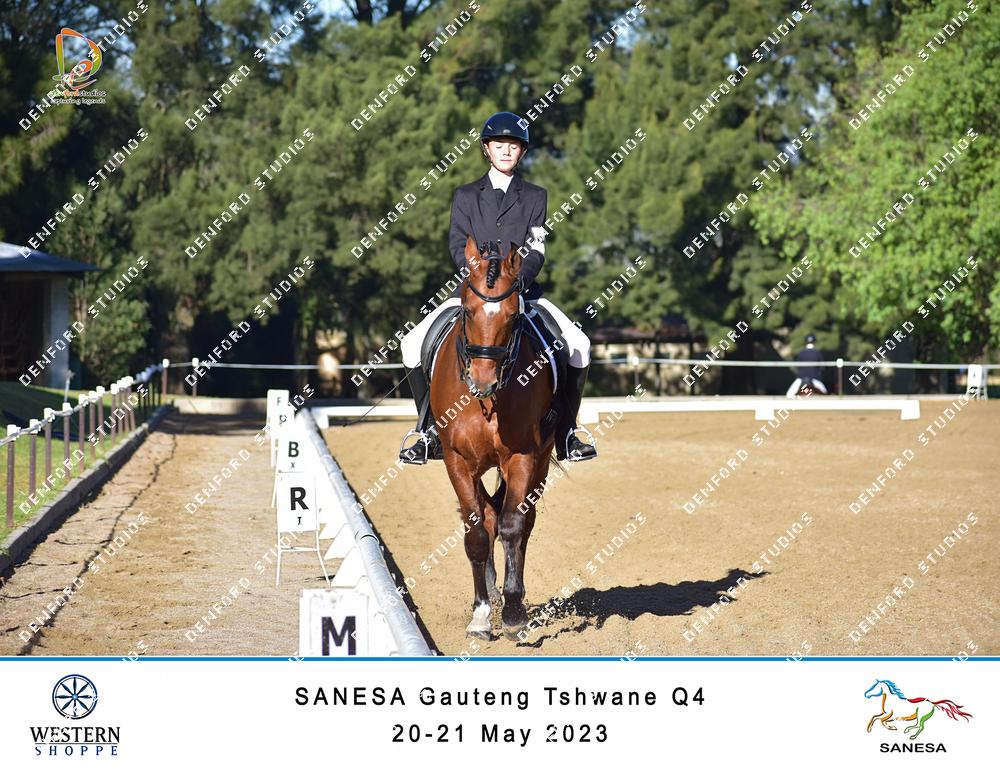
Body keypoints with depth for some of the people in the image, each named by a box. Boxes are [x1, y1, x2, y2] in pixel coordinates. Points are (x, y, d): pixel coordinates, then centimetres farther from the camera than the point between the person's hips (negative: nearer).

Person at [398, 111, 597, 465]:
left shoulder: (535, 196, 9)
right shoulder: (466, 195, 10)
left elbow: (536, 249, -1)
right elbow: (458, 245, -1)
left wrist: (517, 282, -20)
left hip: (522, 289, 0)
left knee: (578, 345, -17)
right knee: (413, 345, -17)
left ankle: (566, 434, -2)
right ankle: (430, 431, -3)